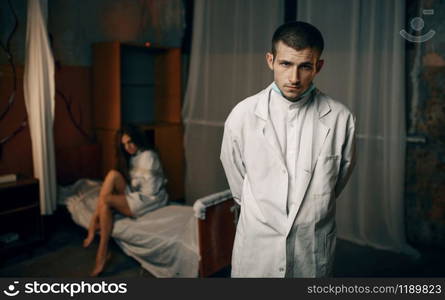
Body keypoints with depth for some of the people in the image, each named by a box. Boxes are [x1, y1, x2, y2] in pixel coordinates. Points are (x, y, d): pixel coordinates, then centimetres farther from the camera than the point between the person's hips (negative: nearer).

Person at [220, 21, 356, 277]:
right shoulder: (242, 115, -12)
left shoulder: (341, 119, -10)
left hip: (314, 253, 1)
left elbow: (339, 179, 6)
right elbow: (237, 182, 3)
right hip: (256, 247, 0)